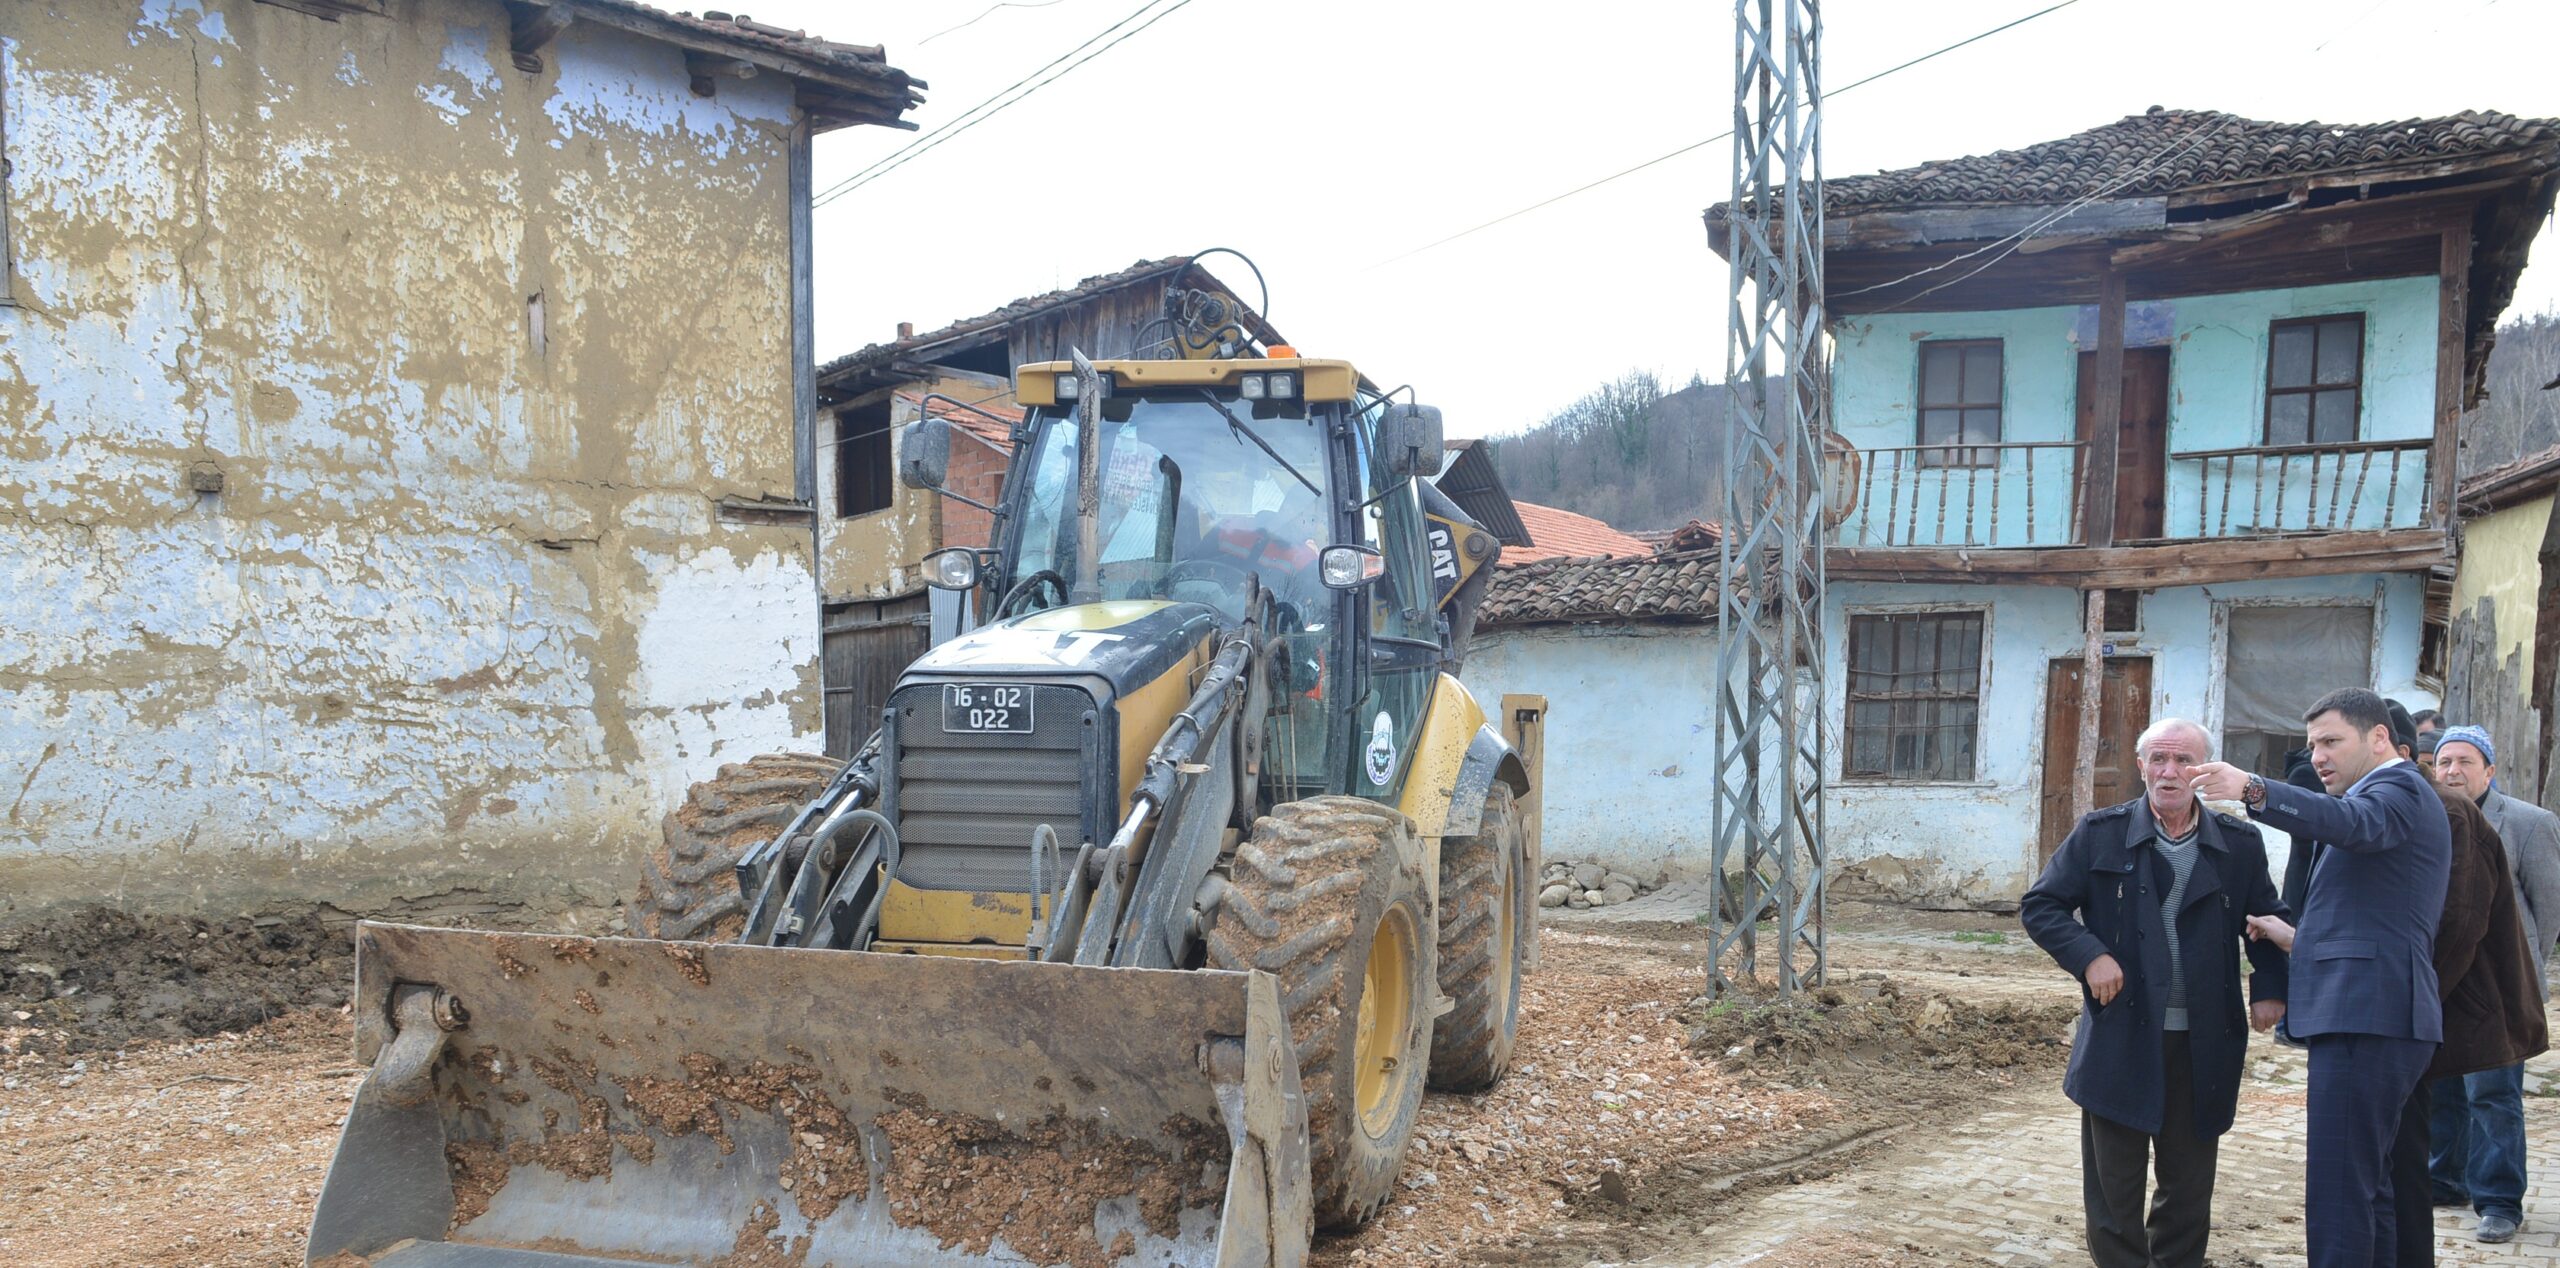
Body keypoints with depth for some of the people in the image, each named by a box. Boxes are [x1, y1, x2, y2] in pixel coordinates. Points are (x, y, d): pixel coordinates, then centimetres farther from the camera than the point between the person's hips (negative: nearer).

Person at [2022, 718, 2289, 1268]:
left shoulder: (2240, 844, 3)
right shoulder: (2100, 834, -1)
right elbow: (2039, 906, 1)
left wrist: (2269, 989, -2)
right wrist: (2088, 955, -14)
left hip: (2203, 1045, 2)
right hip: (2121, 1040, -1)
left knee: (2189, 1182, 12)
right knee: (2114, 1182, 6)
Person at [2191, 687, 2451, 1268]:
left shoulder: (2399, 790, -8)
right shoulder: (2395, 795, 25)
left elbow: (2351, 823, -33)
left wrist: (2253, 790, -46)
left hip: (2368, 1020, -11)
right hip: (2364, 1018, 11)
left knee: (2337, 1191, -12)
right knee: (2366, 1185, 17)